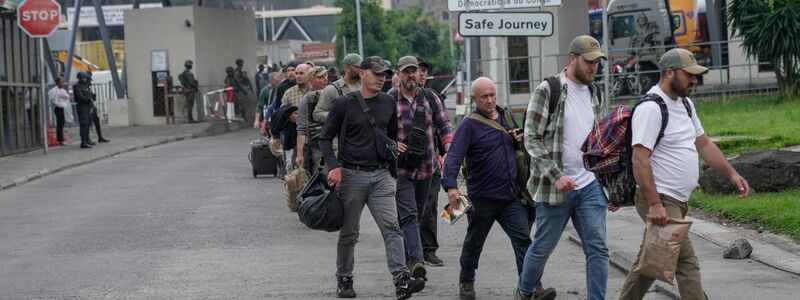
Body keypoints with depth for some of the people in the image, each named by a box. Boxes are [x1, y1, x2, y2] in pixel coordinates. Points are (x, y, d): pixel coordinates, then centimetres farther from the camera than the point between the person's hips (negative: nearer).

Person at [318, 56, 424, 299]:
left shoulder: (389, 103, 9)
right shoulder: (344, 104, -3)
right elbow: (325, 138, 0)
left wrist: (393, 172, 18)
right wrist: (334, 167, -14)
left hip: (381, 174, 3)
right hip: (352, 175, -3)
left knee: (391, 227, -11)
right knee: (349, 233, 8)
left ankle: (402, 280, -20)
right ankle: (344, 280, 23)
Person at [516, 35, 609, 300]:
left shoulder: (593, 92, 11)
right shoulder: (548, 90, -9)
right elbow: (531, 139, -11)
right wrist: (556, 176, -18)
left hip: (591, 186, 5)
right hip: (555, 187, -5)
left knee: (597, 249, -2)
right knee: (543, 247, 8)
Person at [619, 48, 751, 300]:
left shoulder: (685, 103, 14)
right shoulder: (650, 109, -17)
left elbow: (703, 143, 23)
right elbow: (639, 160, -22)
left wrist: (731, 174, 14)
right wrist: (655, 204, -27)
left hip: (676, 201, 10)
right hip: (659, 201, -10)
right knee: (686, 264, -14)